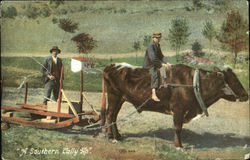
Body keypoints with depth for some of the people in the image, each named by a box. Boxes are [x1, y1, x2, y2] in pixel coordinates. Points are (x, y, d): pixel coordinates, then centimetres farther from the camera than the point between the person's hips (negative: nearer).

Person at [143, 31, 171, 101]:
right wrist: (162, 64, -26)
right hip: (149, 65, -9)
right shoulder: (151, 46, -16)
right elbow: (153, 58, -26)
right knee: (154, 74, -34)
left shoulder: (158, 45, 13)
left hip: (156, 65, 9)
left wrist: (166, 63, 1)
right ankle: (154, 94, -46)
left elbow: (161, 56, 17)